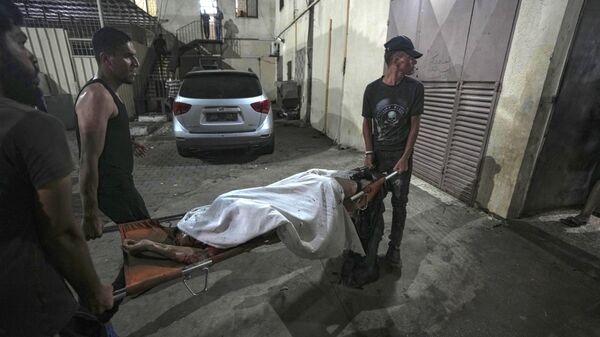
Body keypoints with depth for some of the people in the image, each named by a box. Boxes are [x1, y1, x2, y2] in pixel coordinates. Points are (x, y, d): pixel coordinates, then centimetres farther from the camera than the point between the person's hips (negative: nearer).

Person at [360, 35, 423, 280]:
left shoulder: (414, 88, -3)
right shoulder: (372, 89, -3)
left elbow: (414, 125, -2)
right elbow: (367, 123, 4)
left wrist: (405, 158, -9)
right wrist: (369, 153, -4)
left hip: (401, 158, 1)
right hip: (377, 158, -1)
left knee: (399, 205, 9)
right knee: (375, 206, 1)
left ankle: (393, 250, 28)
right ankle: (371, 257, 13)